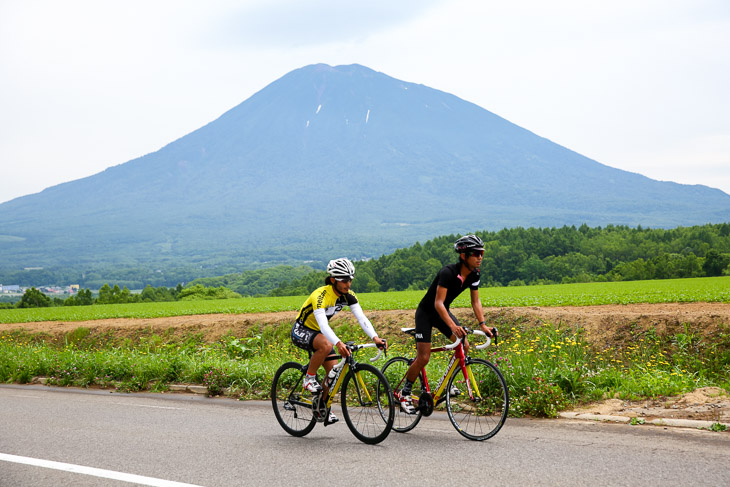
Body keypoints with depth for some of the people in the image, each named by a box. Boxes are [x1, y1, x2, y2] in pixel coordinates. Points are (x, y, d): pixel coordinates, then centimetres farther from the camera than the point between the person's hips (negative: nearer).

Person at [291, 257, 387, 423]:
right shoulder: (320, 295, -32)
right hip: (301, 331, -7)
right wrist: (338, 343, -61)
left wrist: (375, 337, -39)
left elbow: (361, 318, -21)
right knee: (326, 345, -36)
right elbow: (323, 324, -45)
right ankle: (309, 378, -15)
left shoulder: (348, 296, -11)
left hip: (318, 333, 7)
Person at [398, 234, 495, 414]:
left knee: (464, 346, -10)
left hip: (443, 312, 7)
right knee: (423, 358, -11)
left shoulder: (473, 275, -9)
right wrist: (452, 325, -48)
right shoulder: (448, 272, -32)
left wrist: (483, 324, -14)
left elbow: (475, 301, -1)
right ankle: (405, 393, 6)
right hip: (426, 312, -7)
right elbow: (438, 303, -37)